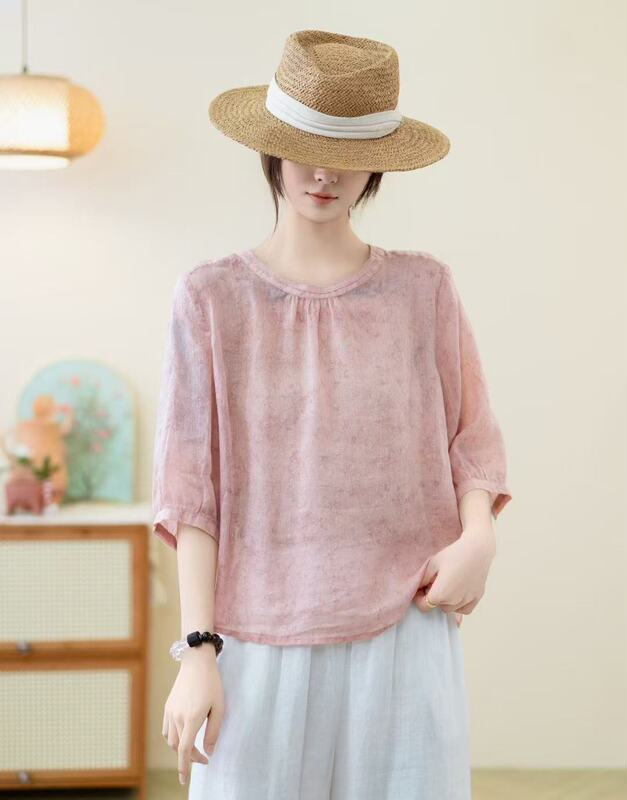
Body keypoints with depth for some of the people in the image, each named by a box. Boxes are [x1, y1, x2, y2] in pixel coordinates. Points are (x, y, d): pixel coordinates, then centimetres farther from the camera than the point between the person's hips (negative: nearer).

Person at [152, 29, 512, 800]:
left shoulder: (423, 287, 4)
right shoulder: (213, 296, 1)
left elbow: (470, 438, 9)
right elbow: (191, 486, -1)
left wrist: (478, 539, -11)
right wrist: (197, 651, -6)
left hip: (403, 631, 1)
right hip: (263, 642, -1)